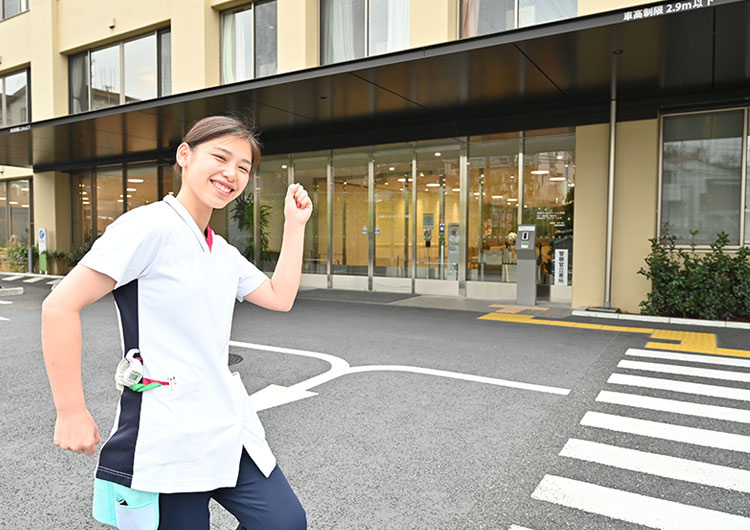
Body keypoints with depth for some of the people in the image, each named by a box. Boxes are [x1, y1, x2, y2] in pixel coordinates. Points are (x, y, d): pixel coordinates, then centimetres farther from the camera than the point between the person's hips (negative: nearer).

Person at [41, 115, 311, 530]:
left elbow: (280, 297, 14)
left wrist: (295, 224, 12)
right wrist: (72, 413, -12)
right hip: (165, 437, -7)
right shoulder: (151, 227, -13)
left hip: (230, 427, 8)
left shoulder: (223, 252, 12)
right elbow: (60, 307, -15)